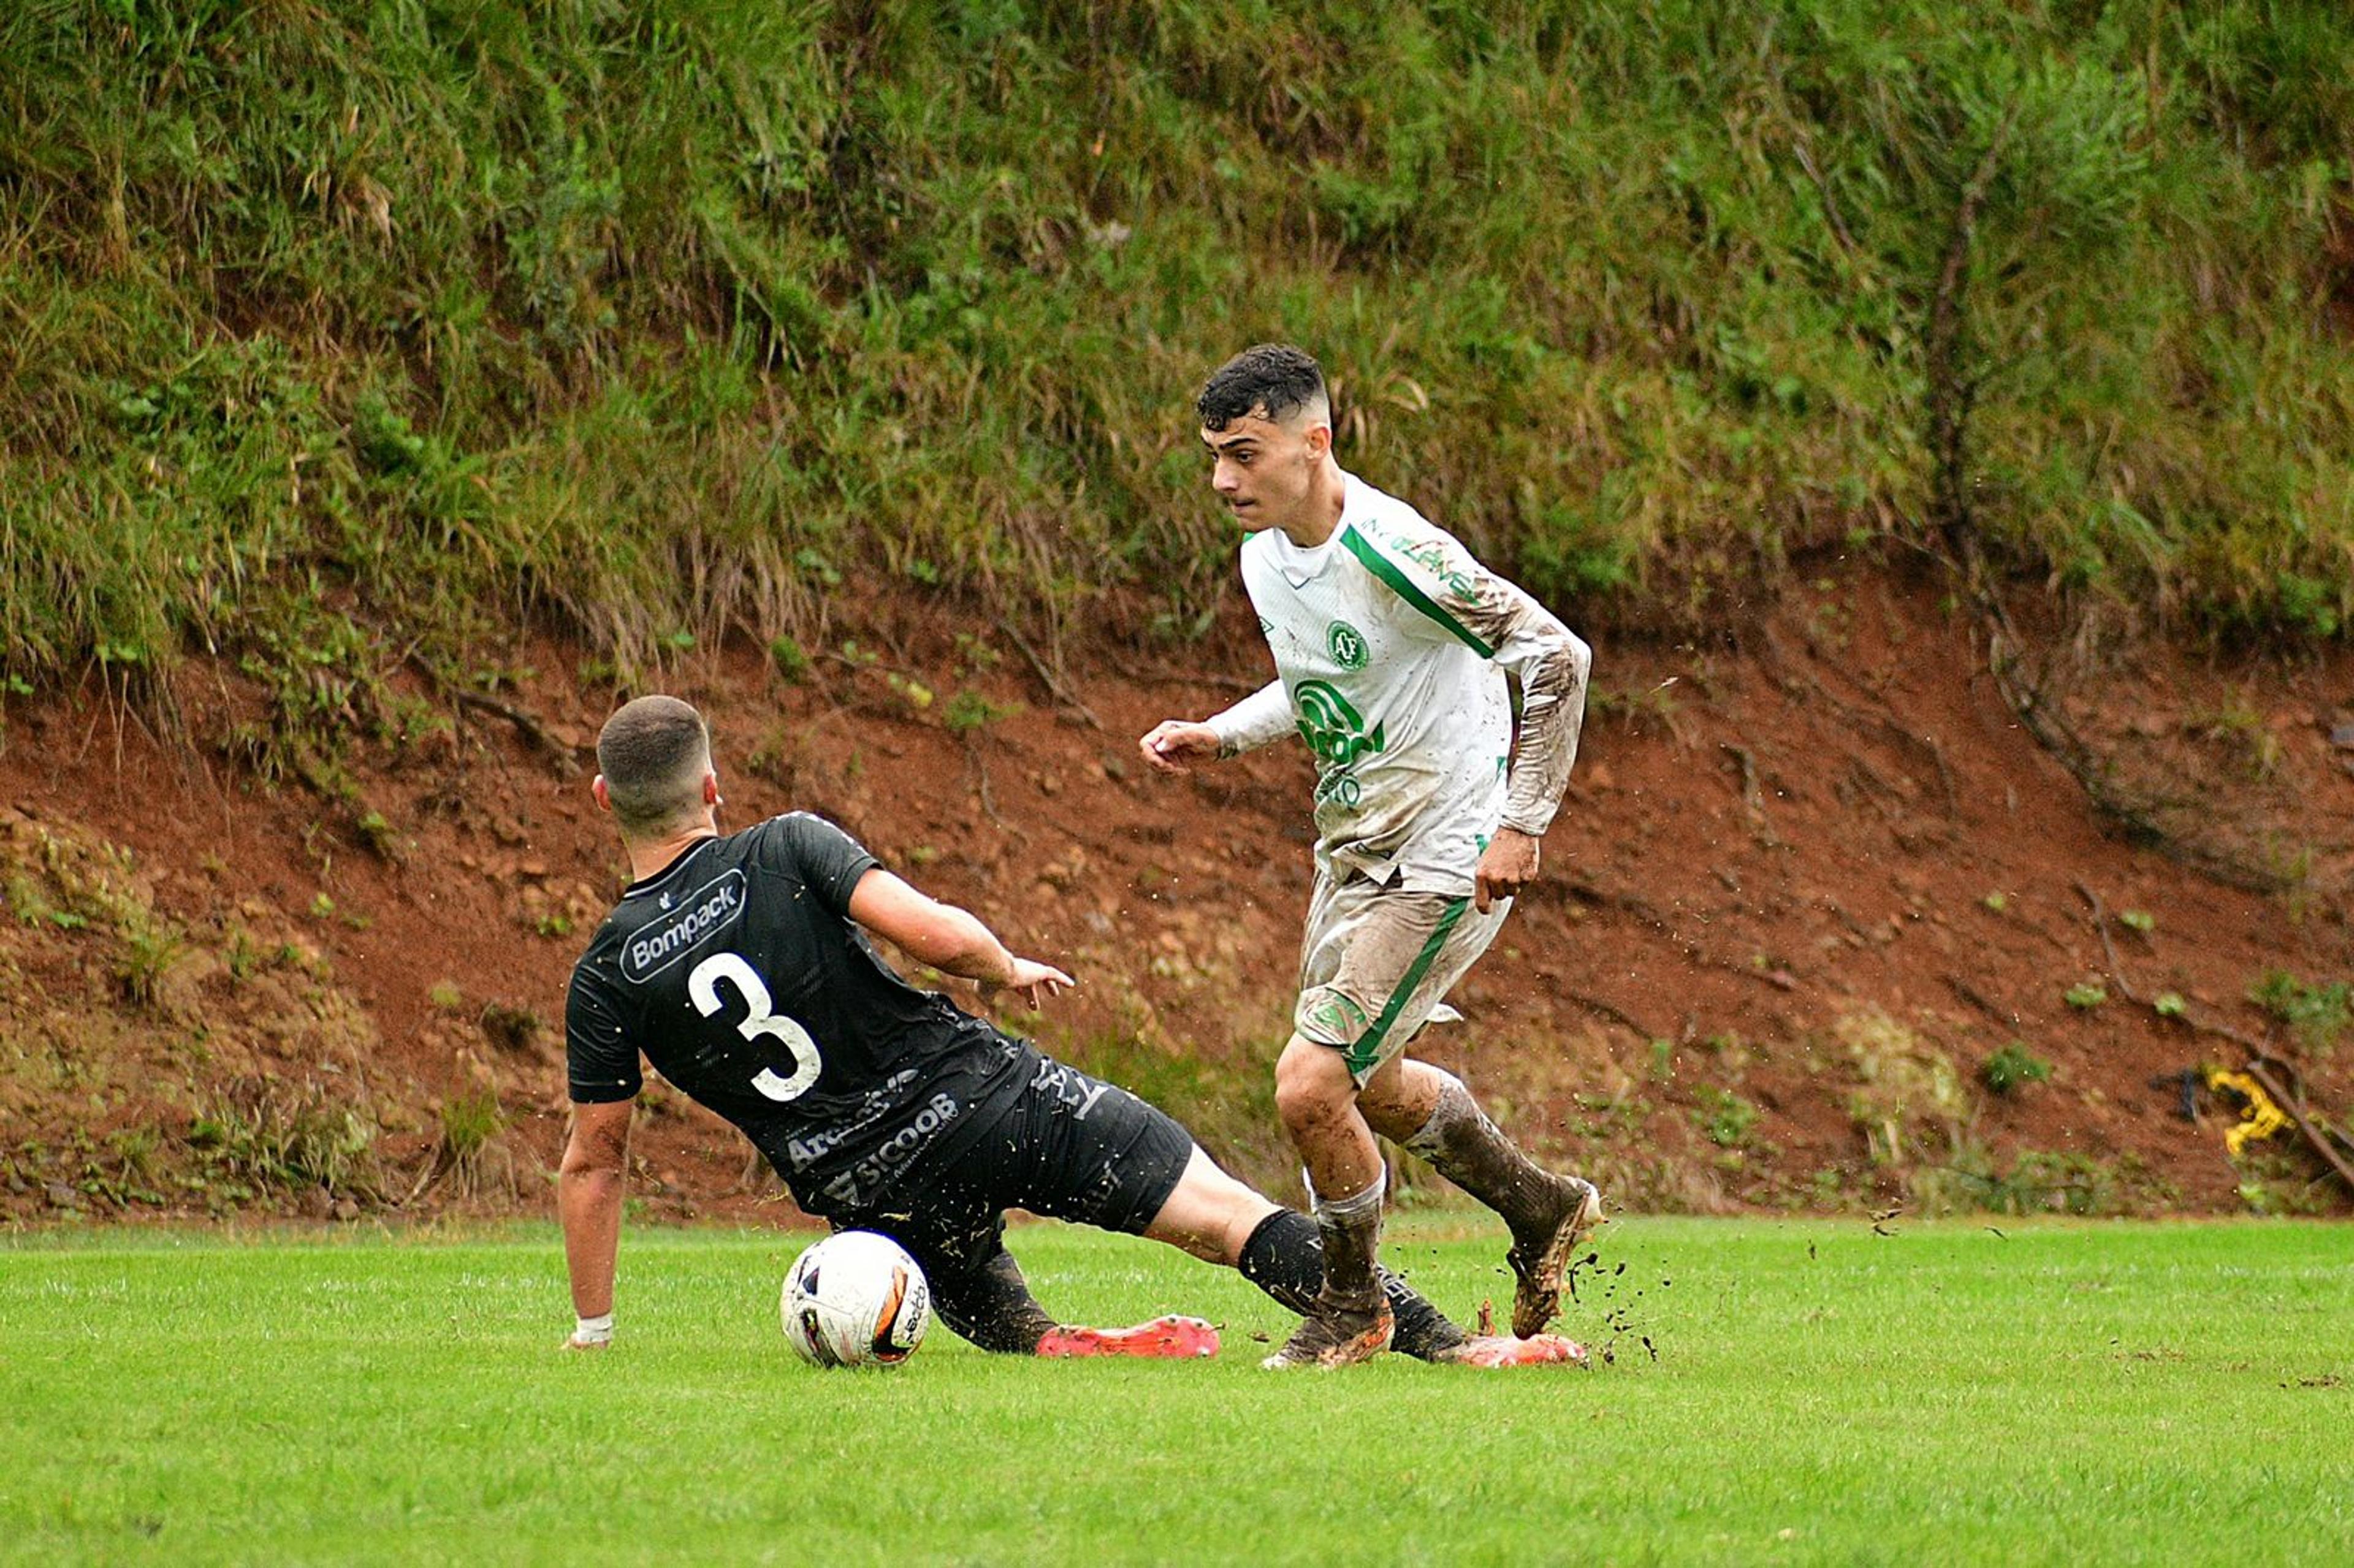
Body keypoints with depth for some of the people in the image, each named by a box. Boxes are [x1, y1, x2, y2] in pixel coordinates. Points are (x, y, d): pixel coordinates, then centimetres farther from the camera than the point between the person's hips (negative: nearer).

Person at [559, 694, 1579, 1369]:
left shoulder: (606, 979, 0)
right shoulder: (786, 852, -7)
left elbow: (593, 1162, 5)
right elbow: (938, 934, -16)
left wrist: (591, 1333, 15)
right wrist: (1009, 971, 7)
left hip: (865, 1187, 2)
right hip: (983, 1094, -2)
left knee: (977, 1303, 31)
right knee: (1223, 1214, 0)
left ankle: (1047, 1346, -4)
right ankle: (1444, 1343, -10)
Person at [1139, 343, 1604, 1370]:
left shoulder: (1394, 554, -26)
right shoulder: (1263, 556, 1)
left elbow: (1558, 657, -23)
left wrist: (1522, 824, -23)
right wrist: (1219, 738, 3)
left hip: (1446, 862, -9)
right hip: (1351, 852, 9)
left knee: (1311, 1084, -14)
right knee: (1366, 1086, 21)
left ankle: (1351, 1309, 9)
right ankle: (1544, 1210, 42)